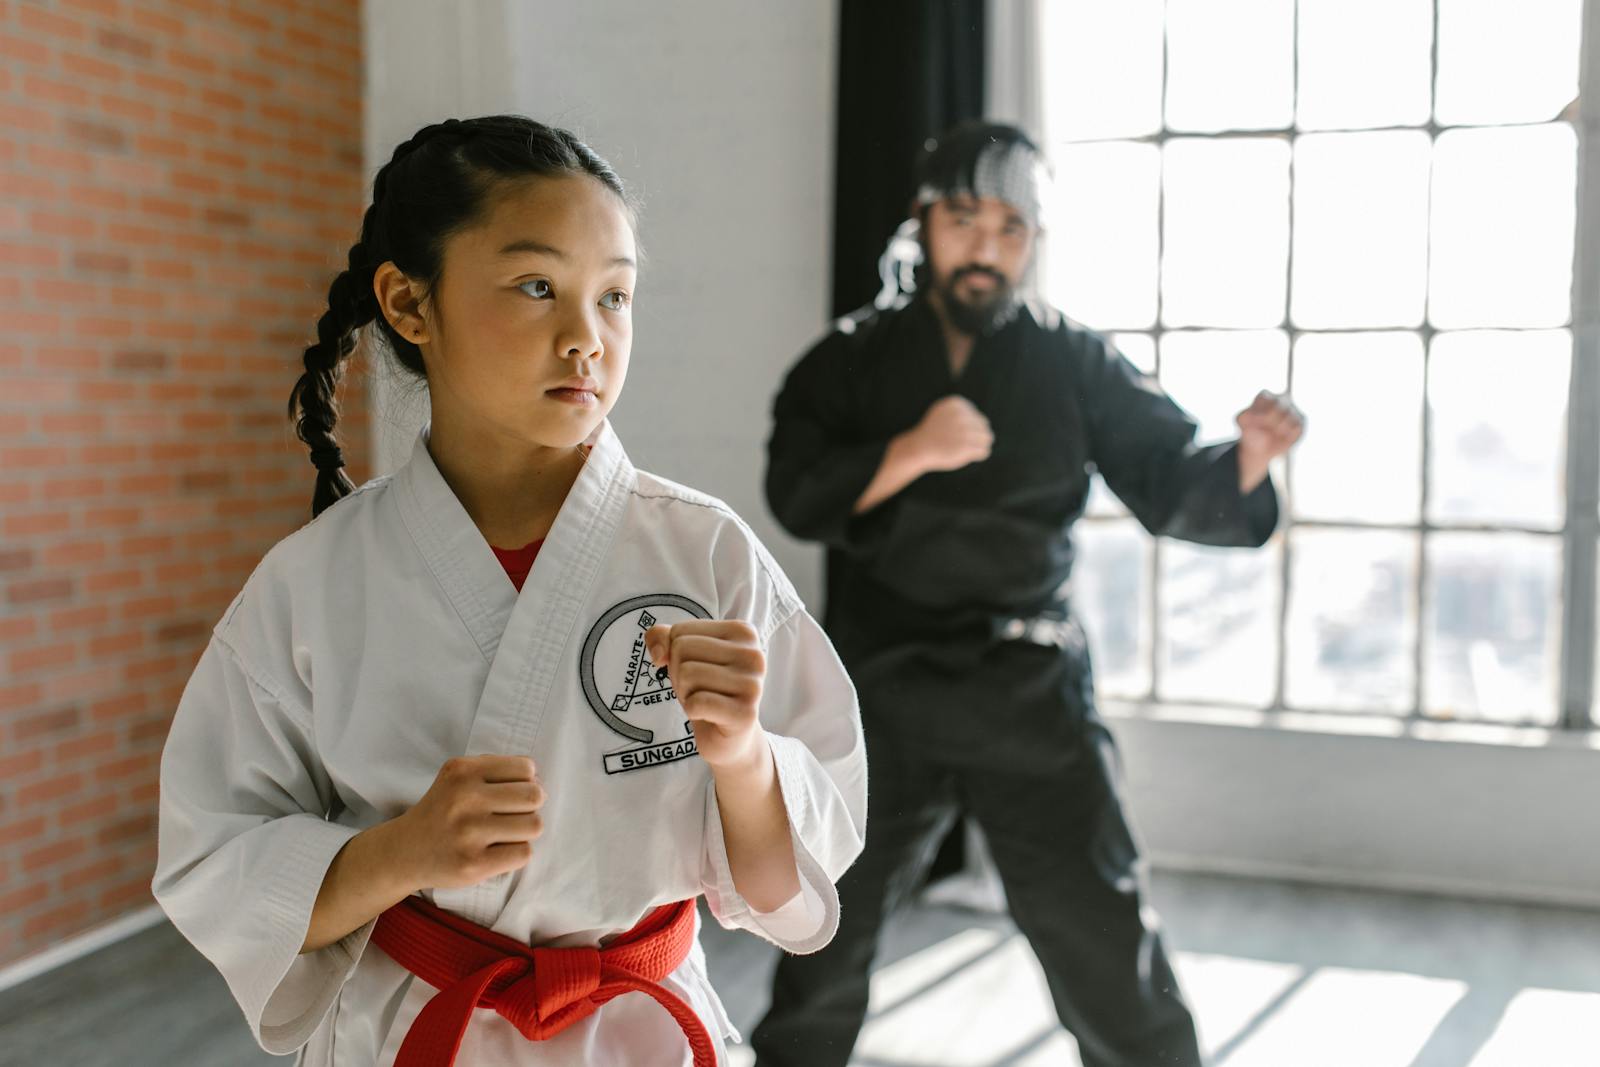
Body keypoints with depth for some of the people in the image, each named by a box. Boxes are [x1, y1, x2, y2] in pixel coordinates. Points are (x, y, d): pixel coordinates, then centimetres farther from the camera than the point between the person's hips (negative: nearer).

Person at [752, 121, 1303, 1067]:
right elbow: (798, 498, -11)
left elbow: (1173, 485, -5)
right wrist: (911, 452, -26)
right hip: (881, 689, 1)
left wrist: (1248, 458, -26)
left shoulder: (1076, 366, 0)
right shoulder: (852, 359, 1)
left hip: (1031, 694, -1)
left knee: (1110, 953, 3)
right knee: (824, 943, 15)